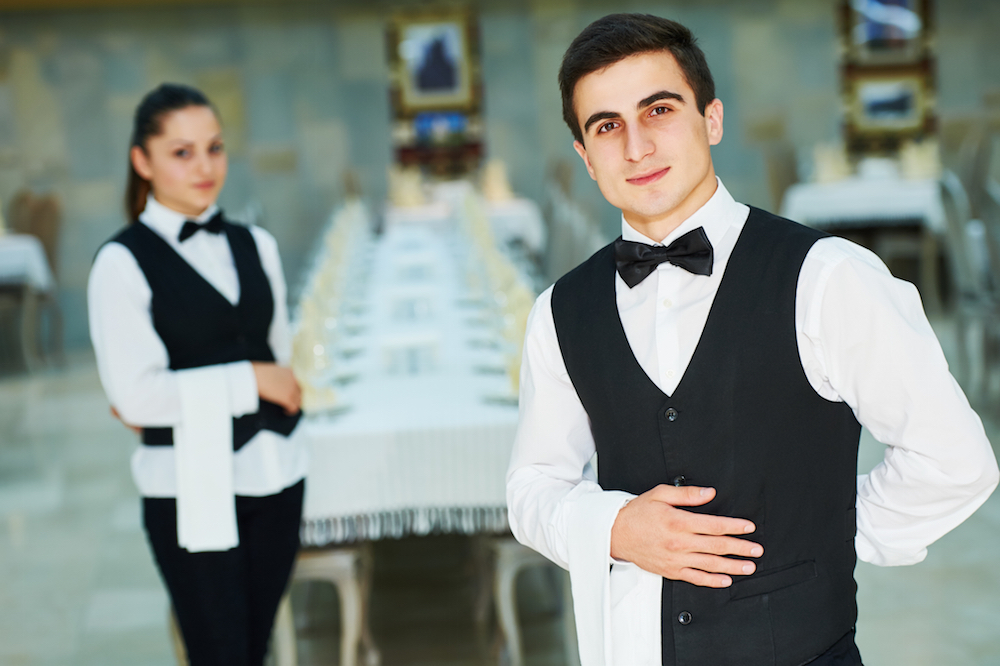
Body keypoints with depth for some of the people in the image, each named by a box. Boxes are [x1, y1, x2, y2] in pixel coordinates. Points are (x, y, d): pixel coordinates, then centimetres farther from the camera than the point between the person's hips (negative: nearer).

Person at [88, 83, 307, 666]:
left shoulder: (255, 245, 9)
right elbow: (135, 394, -15)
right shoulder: (123, 262, -8)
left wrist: (189, 395, 2)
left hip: (275, 475, 5)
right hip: (190, 489, -5)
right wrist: (249, 381, -12)